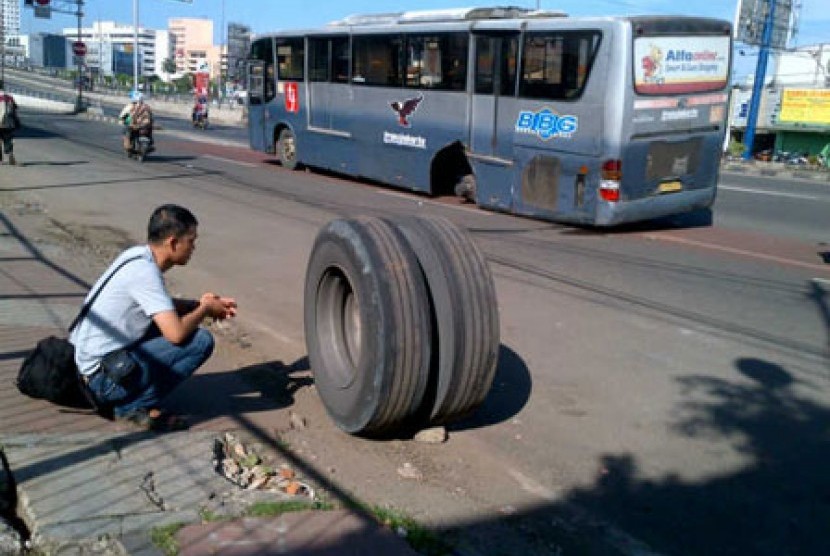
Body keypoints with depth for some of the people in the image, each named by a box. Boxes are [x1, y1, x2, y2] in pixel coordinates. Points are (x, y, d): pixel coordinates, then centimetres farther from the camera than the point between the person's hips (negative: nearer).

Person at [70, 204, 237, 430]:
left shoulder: (137, 254, 5)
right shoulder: (144, 271, -21)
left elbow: (162, 306, 22)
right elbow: (176, 334, -27)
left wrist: (199, 304, 7)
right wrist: (204, 310, -8)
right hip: (103, 378, -9)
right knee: (201, 340, -15)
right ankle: (132, 407, -6)